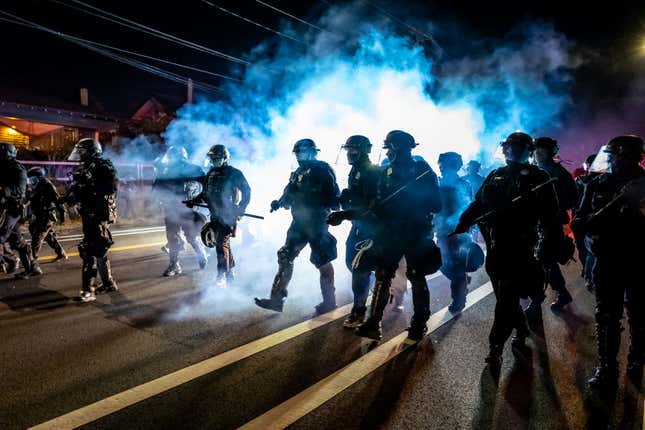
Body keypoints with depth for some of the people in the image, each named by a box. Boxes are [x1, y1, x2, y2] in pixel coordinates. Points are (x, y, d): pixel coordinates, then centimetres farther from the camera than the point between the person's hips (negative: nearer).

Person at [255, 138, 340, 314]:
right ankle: (276, 299, 14)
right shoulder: (298, 173, 15)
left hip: (317, 222, -8)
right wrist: (279, 202, -1)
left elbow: (333, 197, -13)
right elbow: (290, 194, 17)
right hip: (299, 222, 8)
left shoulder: (323, 170, -7)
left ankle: (329, 302, 14)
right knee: (285, 257, 7)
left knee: (322, 262, 0)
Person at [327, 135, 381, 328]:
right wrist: (343, 198, 4)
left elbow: (369, 206, -26)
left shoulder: (372, 172, -18)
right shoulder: (355, 171, 11)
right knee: (351, 262, 16)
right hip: (358, 225, 9)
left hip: (369, 227, -9)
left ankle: (359, 311, 5)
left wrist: (344, 215, -31)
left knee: (359, 268, -8)